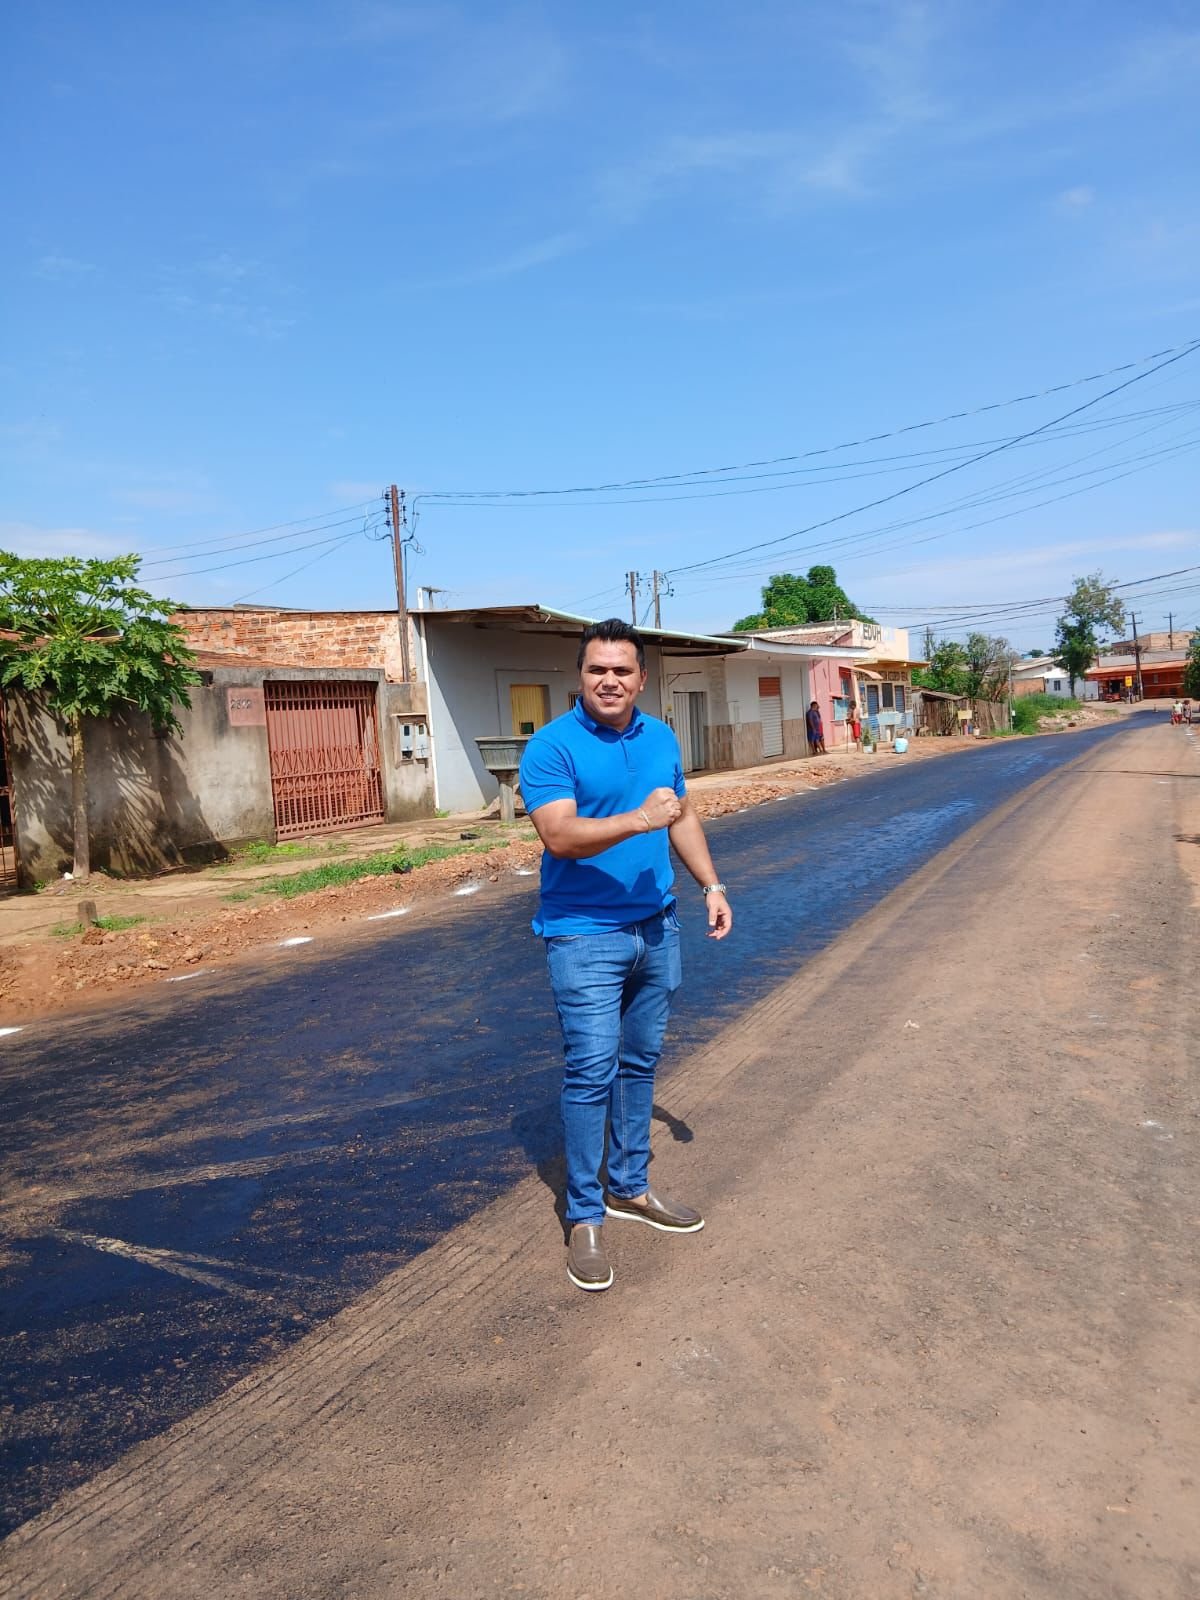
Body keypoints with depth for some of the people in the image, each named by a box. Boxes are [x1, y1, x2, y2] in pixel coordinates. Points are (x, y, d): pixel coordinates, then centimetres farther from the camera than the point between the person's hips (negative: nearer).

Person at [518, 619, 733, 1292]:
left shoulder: (661, 738, 7)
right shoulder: (552, 745, -13)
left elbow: (684, 817, 17)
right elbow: (560, 836, -24)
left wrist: (712, 884, 12)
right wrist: (638, 819, -34)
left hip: (657, 927, 6)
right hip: (585, 934, -6)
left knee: (641, 1063, 16)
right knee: (592, 1072, -5)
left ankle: (630, 1186, 32)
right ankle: (586, 1217, 11)